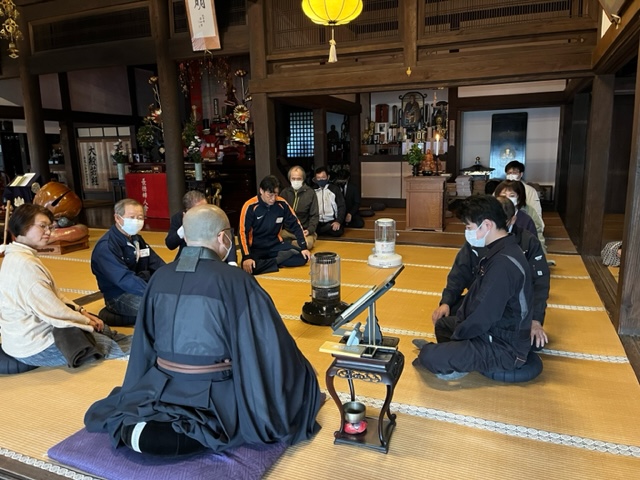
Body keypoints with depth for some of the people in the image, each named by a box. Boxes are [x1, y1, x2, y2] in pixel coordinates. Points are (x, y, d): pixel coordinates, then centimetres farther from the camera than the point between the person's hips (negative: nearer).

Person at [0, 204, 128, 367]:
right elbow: (53, 311, -24)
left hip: (32, 333, 10)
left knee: (102, 329, 15)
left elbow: (54, 295, 12)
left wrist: (81, 311, 2)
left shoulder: (19, 256, 7)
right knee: (111, 345, -2)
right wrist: (86, 321, -9)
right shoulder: (25, 264, -26)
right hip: (35, 346, -10)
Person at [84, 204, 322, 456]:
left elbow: (145, 342, 9)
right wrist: (298, 374, 5)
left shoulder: (159, 278, -4)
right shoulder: (236, 281, -20)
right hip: (217, 396, -8)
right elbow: (272, 344, -14)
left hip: (163, 390, 8)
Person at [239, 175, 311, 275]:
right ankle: (279, 259, -16)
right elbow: (243, 233, -16)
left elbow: (296, 225, 2)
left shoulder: (282, 203, -6)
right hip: (256, 247, -3)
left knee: (303, 256, -16)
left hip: (276, 245, 3)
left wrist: (304, 247, -6)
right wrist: (247, 257, -26)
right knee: (249, 267, -34)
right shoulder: (250, 206, -16)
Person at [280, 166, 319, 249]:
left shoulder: (310, 193, 5)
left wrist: (310, 230, -10)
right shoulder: (284, 192, 13)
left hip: (304, 230, -2)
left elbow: (315, 215, 5)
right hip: (286, 230, 2)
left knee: (308, 243, -35)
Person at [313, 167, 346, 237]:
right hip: (317, 222, 1)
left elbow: (342, 206, 4)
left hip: (332, 221, 0)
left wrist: (338, 221, -12)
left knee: (337, 231, -33)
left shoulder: (335, 189, 8)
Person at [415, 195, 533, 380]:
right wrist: (458, 325, 4)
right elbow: (477, 295, 10)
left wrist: (456, 336, -11)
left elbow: (483, 316, -27)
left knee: (429, 357, -22)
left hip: (504, 348, -10)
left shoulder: (503, 263, -29)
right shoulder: (501, 252, 4)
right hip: (497, 331, 10)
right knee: (443, 323, 28)